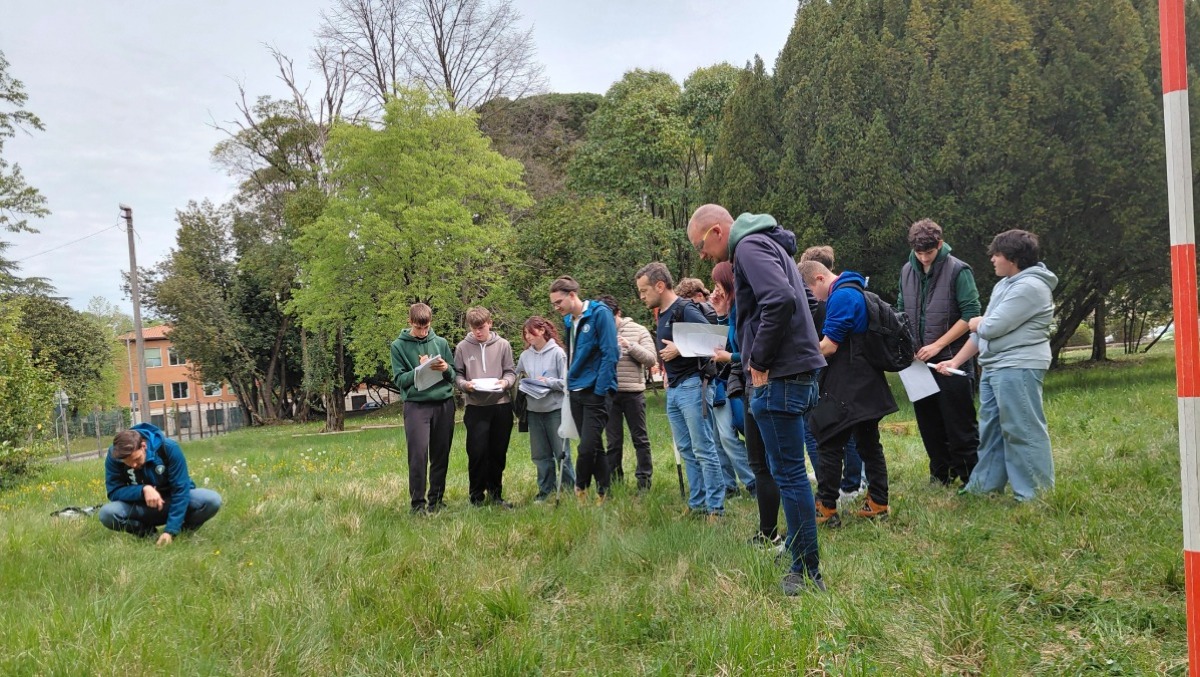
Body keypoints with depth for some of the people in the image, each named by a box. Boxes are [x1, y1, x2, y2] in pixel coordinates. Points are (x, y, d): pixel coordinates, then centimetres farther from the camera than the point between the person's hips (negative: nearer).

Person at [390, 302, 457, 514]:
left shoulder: (441, 343, 10)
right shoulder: (399, 346, 4)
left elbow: (454, 375, 12)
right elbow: (399, 379, 0)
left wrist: (446, 368, -9)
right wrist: (419, 369, -14)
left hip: (444, 404, 3)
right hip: (416, 405, -3)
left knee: (441, 456, 6)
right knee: (418, 455, -11)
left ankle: (436, 500, 17)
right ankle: (417, 502, -2)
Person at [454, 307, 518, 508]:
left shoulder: (503, 345, 3)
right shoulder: (462, 347, 1)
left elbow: (511, 372, 5)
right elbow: (457, 374, 5)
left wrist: (505, 382, -16)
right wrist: (464, 384, -16)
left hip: (501, 404, 2)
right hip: (475, 407, -1)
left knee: (498, 453, 9)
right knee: (477, 452, -3)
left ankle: (495, 493, 24)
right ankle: (476, 496, 12)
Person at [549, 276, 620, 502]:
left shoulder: (600, 313, -10)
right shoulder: (569, 320, 12)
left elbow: (610, 354, -15)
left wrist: (600, 390, -17)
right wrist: (569, 384, 11)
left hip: (595, 392, -7)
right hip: (576, 391, 7)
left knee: (587, 447, -11)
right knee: (593, 447, 11)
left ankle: (580, 488, 10)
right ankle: (602, 492, 19)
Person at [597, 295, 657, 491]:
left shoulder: (638, 331, 2)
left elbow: (651, 359, -3)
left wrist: (630, 346, -15)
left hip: (633, 392, -1)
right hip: (608, 394, 2)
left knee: (640, 438, 6)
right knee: (613, 441, 7)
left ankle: (644, 479, 15)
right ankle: (614, 481, 16)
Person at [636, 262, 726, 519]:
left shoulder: (685, 310, -11)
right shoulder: (662, 315, 15)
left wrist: (679, 350, -19)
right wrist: (668, 375, 13)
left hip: (691, 386, -9)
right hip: (673, 389, 9)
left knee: (703, 449, -5)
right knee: (686, 450, 12)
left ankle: (715, 508, 0)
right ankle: (696, 504, 20)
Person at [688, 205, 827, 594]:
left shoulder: (750, 247, -10)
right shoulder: (766, 245, 21)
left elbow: (780, 300, -26)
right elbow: (794, 297, 24)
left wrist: (759, 362, -18)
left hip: (779, 376, -10)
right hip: (790, 371, 10)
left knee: (789, 473, -4)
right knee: (787, 471, 18)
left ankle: (807, 573, 4)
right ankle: (797, 549, 29)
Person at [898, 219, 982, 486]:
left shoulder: (958, 271, -10)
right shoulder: (907, 271, 7)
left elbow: (971, 315, -13)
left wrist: (937, 345, -16)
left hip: (951, 360, -5)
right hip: (918, 361, 6)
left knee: (959, 424, -1)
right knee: (929, 424, 12)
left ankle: (971, 478, 10)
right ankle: (940, 475, 25)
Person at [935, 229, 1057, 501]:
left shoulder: (1030, 286, -14)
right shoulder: (1003, 285, 18)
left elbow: (992, 327, -18)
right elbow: (983, 330, 19)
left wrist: (975, 323, 5)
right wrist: (956, 360, 14)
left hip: (1018, 369, -10)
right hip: (993, 367, 10)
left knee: (1022, 430, -6)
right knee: (991, 428, 15)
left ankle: (1036, 493, 1)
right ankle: (986, 484, 24)